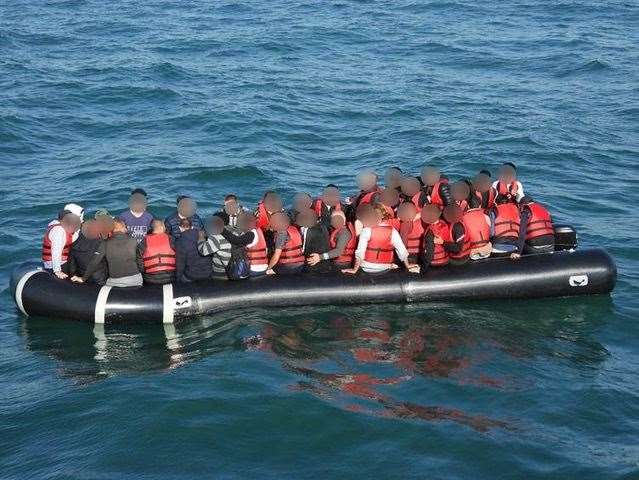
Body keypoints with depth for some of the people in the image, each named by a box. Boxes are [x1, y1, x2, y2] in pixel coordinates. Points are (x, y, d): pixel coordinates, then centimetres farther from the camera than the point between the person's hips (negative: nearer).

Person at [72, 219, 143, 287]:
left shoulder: (105, 243, -1)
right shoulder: (133, 241, 1)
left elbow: (94, 262, -2)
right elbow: (139, 260, 8)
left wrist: (84, 278, 7)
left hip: (115, 282, -1)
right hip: (135, 280, 1)